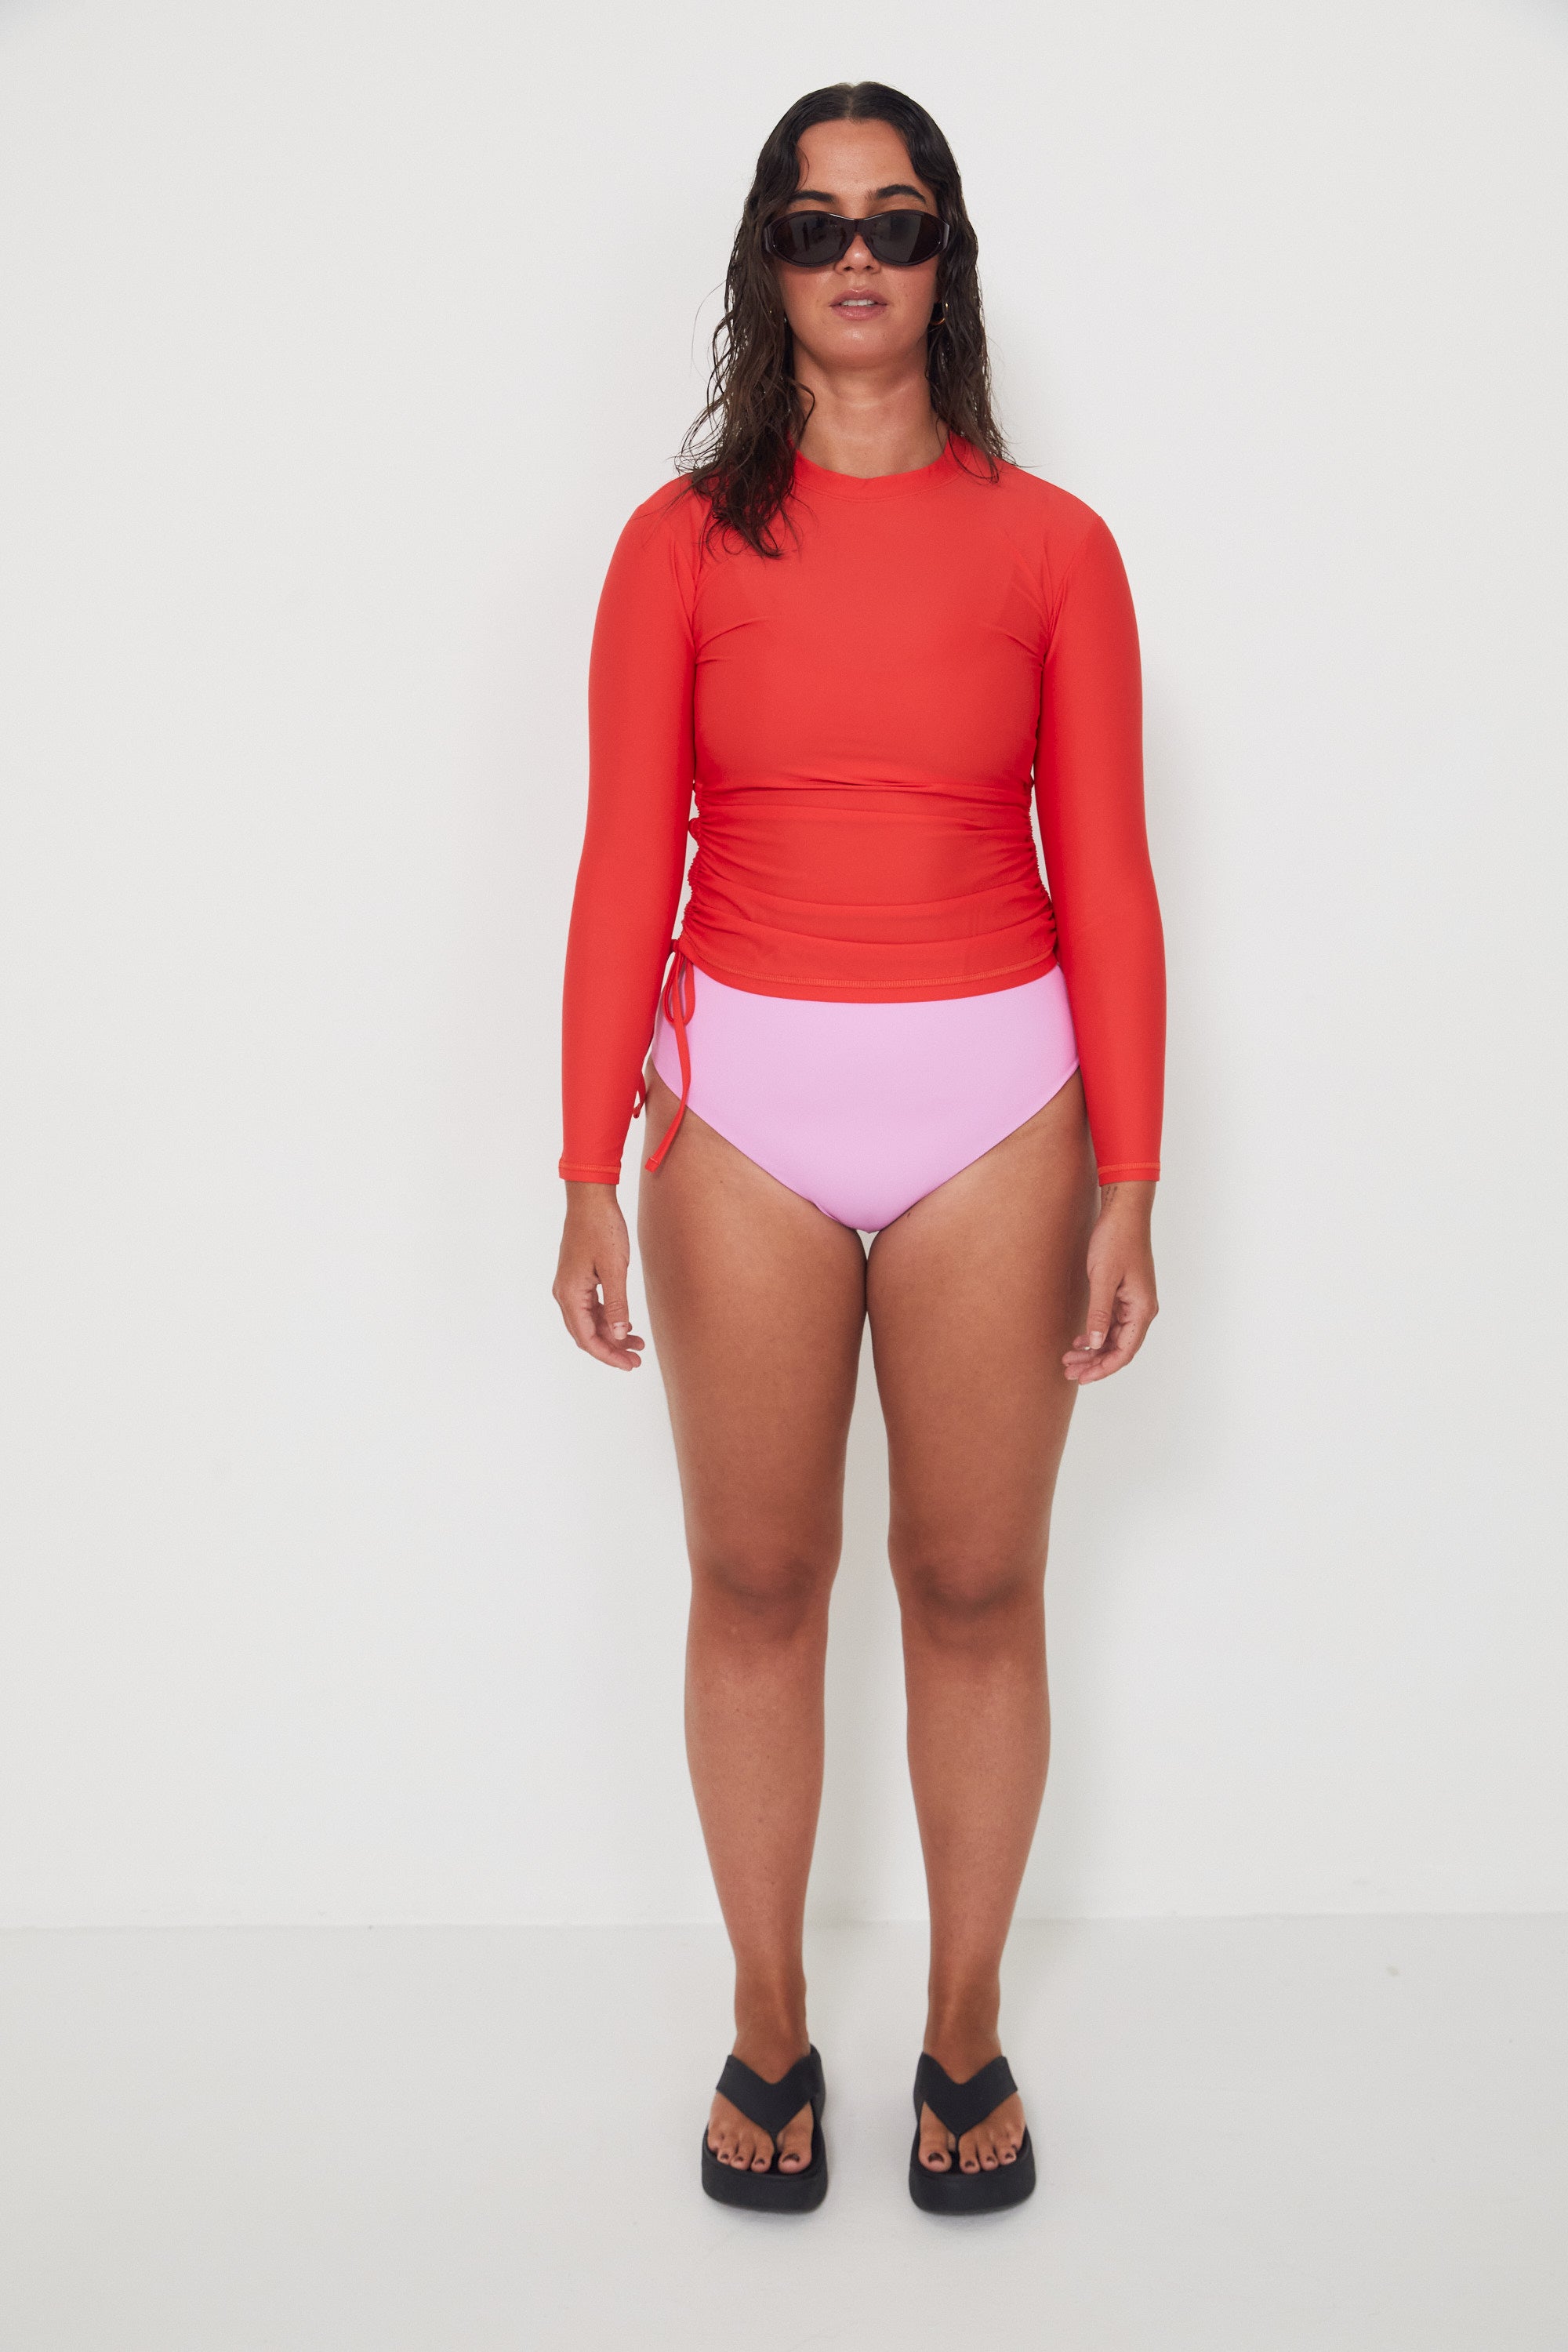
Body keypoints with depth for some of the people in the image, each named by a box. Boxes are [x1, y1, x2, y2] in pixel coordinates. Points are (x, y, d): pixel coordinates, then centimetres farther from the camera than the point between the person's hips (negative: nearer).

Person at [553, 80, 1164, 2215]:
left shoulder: (1049, 544, 3)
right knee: (755, 1581, 8)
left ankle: (967, 2026, 24)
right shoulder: (684, 541, 3)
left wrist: (1129, 1190, -3)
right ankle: (768, 2026, 25)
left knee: (976, 1584, 6)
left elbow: (1107, 878, 2)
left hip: (992, 1102, 0)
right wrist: (592, 1177, -4)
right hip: (745, 1100, 0)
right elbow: (625, 867, 1)